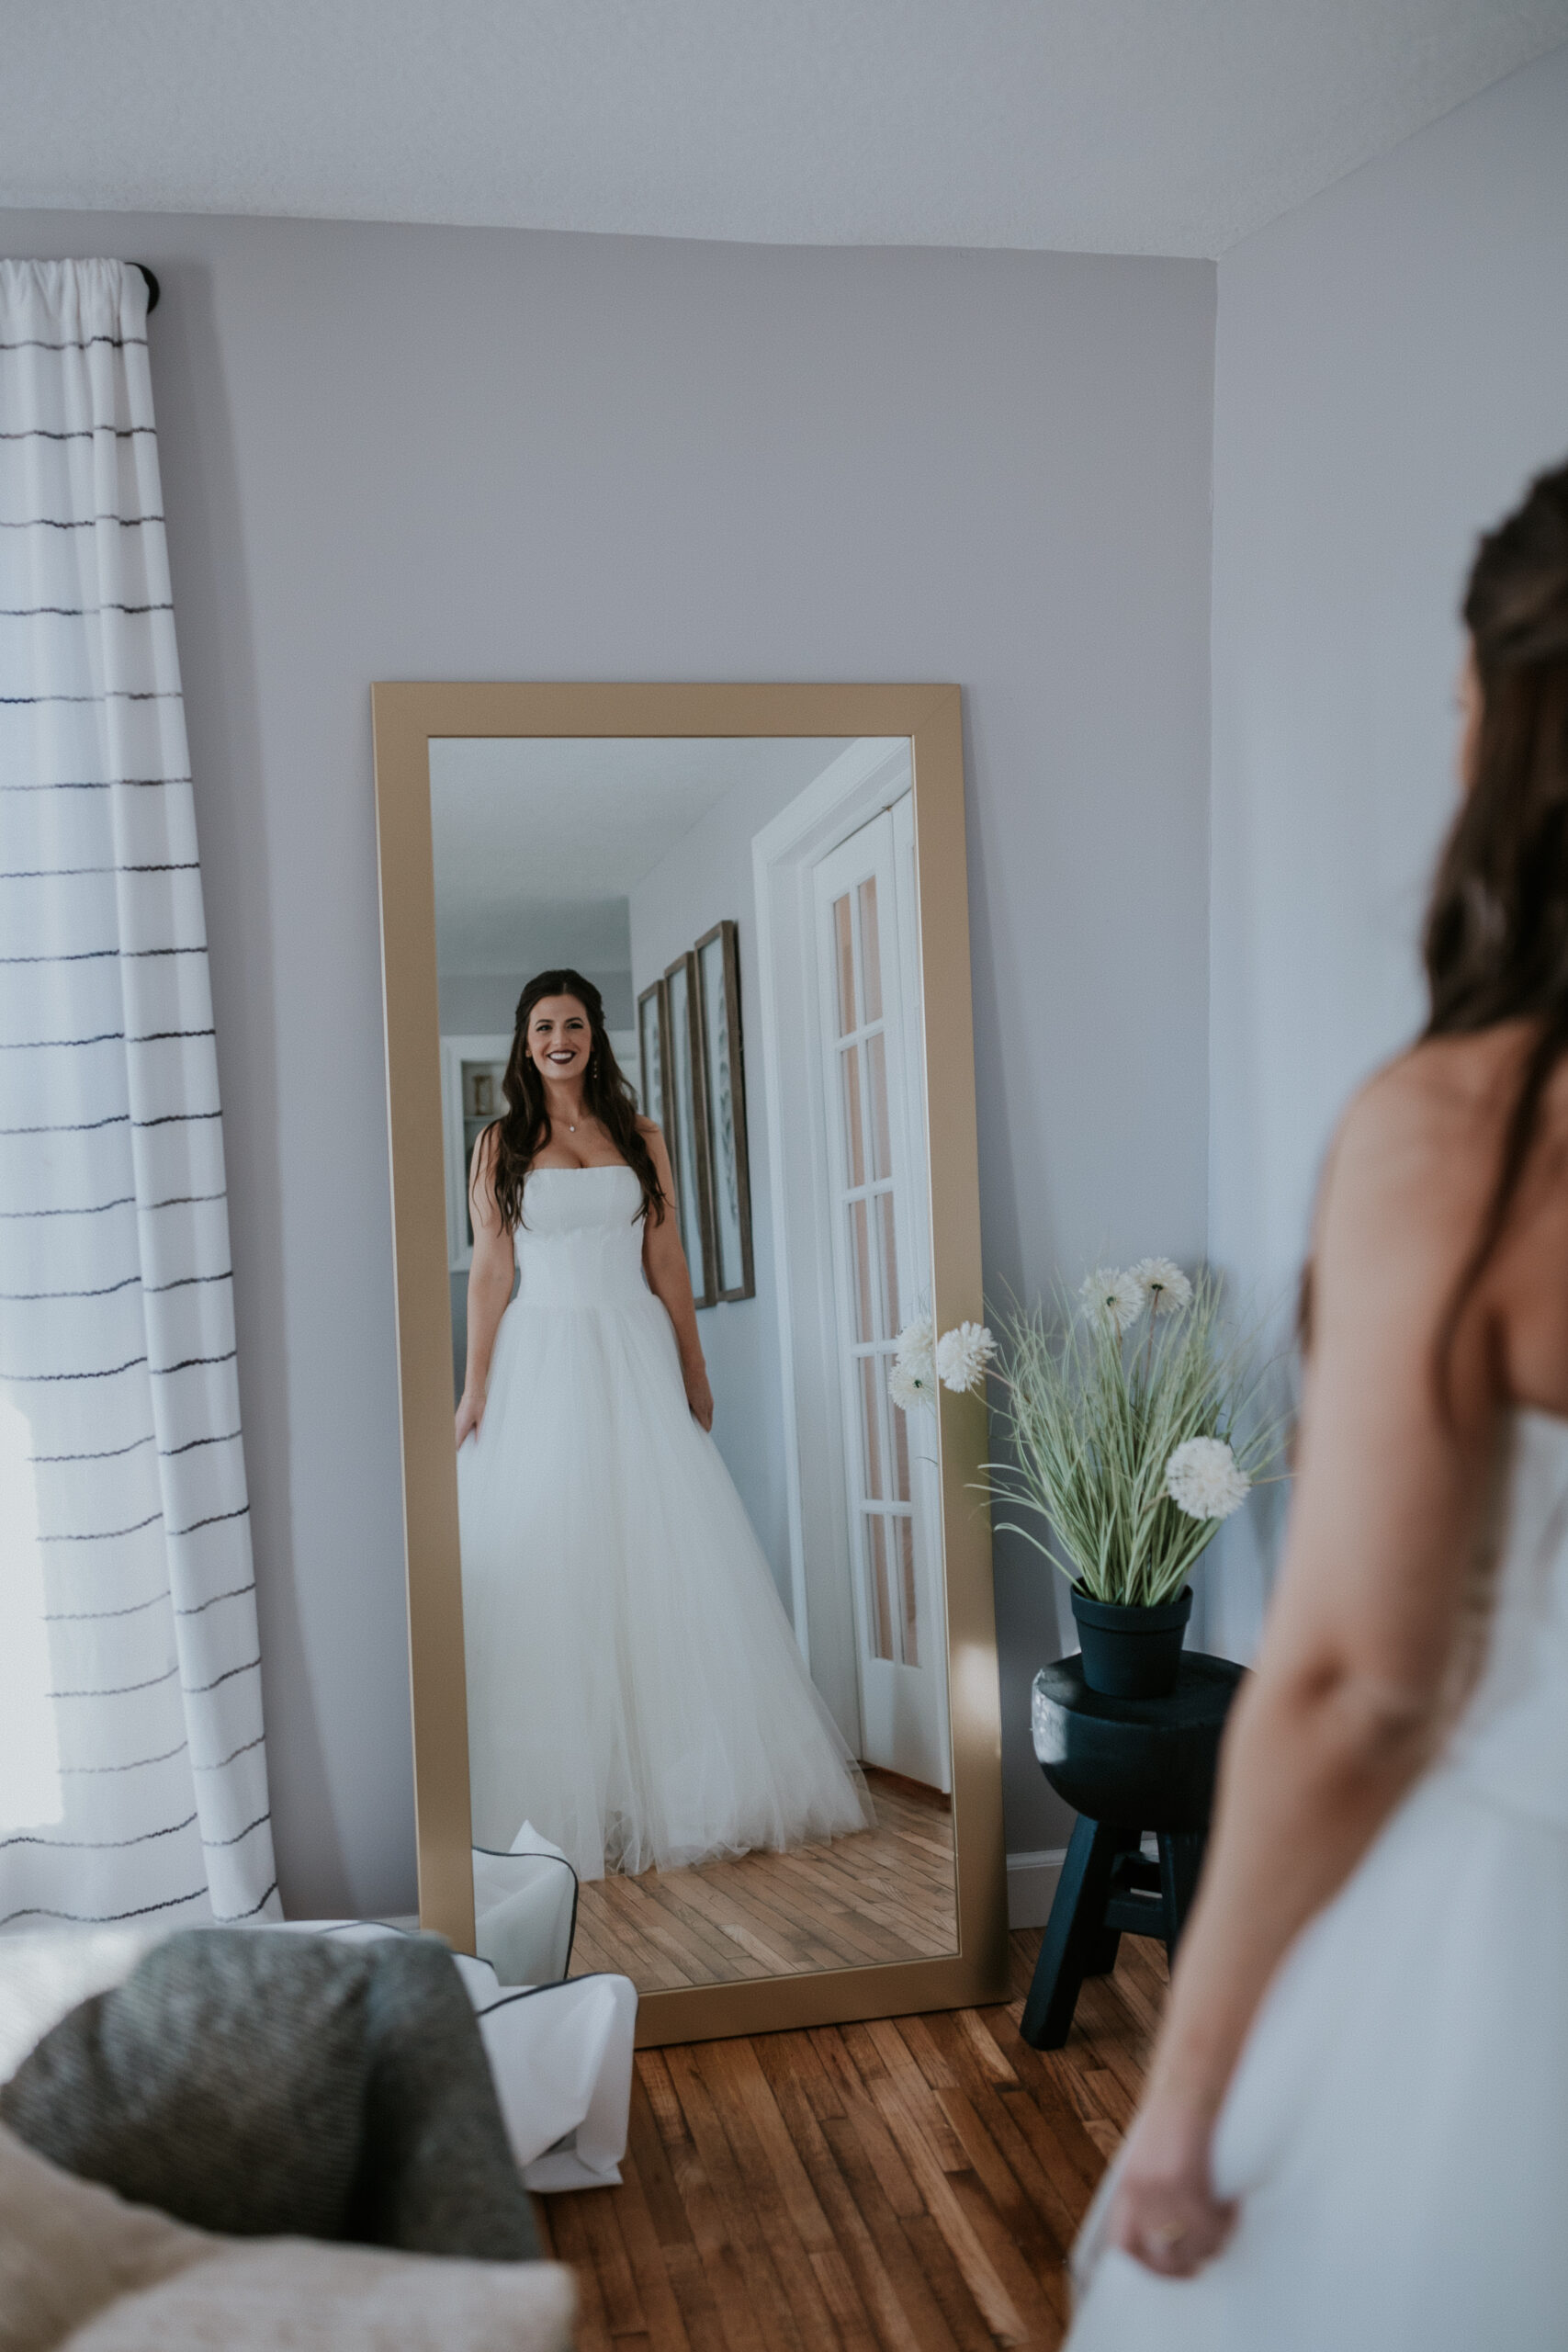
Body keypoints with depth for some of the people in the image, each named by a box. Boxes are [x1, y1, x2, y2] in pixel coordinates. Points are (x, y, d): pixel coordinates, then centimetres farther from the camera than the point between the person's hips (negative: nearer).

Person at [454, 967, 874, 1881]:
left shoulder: (639, 1139, 10)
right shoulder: (500, 1146, 6)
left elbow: (667, 1263, 9)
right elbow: (491, 1269, 2)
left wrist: (695, 1376, 7)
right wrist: (475, 1387, -4)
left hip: (636, 1359, 2)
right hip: (541, 1362, -1)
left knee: (664, 1563, 1)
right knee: (552, 1570, -1)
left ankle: (681, 1783, 11)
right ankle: (568, 1796, 6)